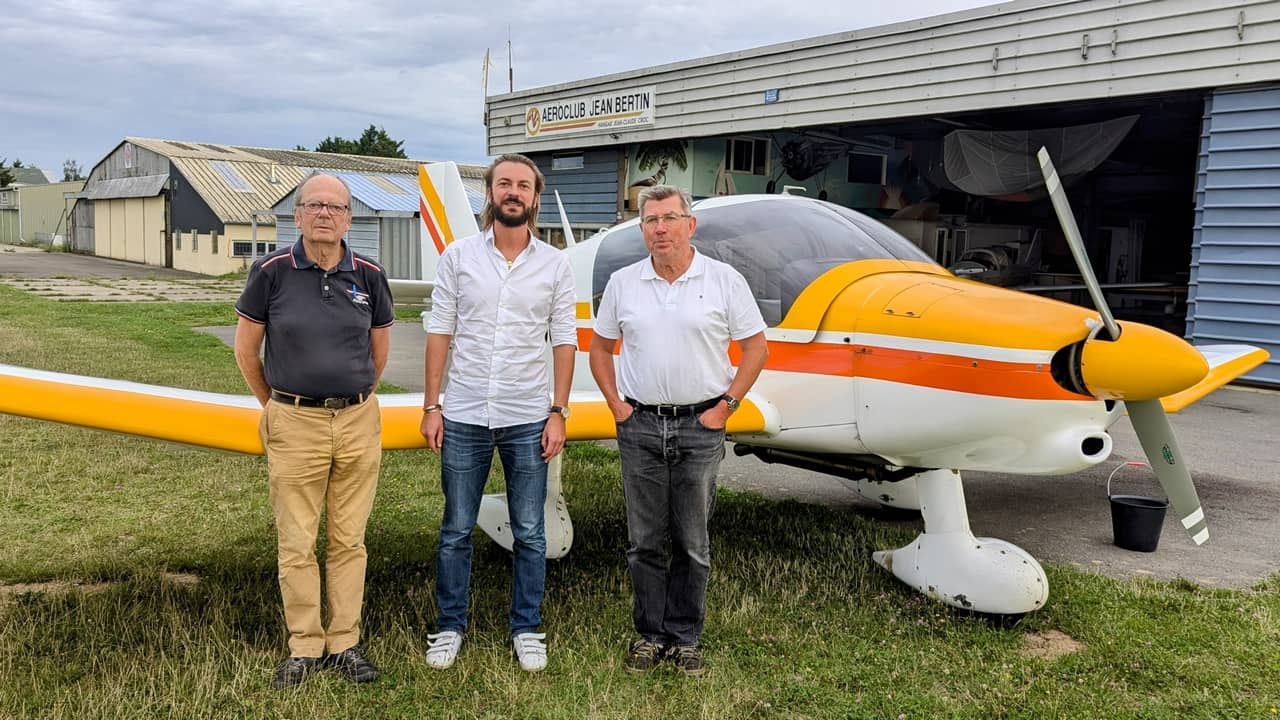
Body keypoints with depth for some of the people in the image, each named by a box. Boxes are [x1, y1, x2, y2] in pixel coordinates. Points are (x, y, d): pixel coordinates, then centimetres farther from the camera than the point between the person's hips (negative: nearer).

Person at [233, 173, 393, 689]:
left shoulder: (369, 276, 2)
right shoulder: (272, 271, -5)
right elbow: (245, 347, 4)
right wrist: (274, 406, 10)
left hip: (359, 423, 2)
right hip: (294, 424, -2)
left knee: (349, 540, 9)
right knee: (296, 544, 6)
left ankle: (345, 643, 21)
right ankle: (305, 646, 20)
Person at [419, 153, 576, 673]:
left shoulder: (555, 264, 1)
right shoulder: (458, 256, 1)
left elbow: (564, 342, 2)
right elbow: (439, 332, 1)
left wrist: (558, 412, -4)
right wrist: (431, 405, -2)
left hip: (528, 420, 0)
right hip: (464, 417, 0)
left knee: (529, 533, 9)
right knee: (456, 530, 10)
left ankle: (526, 629, 24)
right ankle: (450, 626, 26)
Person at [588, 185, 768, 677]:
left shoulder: (725, 280, -2)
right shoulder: (622, 283, 4)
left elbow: (756, 347, 2)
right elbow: (600, 347, 13)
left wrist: (726, 404, -5)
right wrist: (616, 404, 3)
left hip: (700, 427, -1)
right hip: (639, 427, 2)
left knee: (692, 543, 7)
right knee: (645, 541, 9)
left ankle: (685, 638, 21)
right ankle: (649, 635, 23)